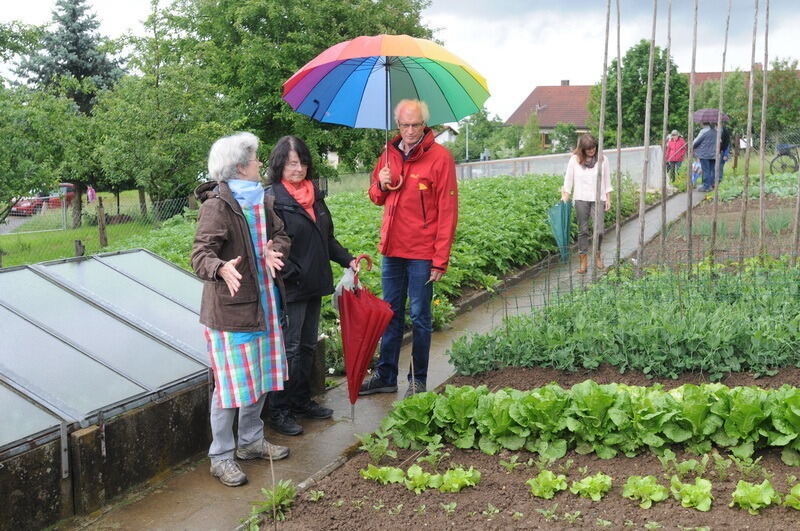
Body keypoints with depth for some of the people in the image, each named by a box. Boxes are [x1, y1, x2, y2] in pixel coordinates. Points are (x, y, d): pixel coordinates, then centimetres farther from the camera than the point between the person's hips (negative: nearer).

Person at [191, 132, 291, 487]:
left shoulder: (261, 200, 9)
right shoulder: (216, 206, -16)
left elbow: (280, 234, 13)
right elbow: (200, 254, -22)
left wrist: (274, 250, -11)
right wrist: (221, 269, -44)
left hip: (263, 304, 8)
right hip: (229, 309, -8)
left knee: (260, 376, 17)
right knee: (232, 383, -2)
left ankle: (251, 441, 35)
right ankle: (221, 457, 13)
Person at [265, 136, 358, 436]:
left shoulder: (314, 195, 11)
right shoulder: (272, 199, -13)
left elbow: (327, 238, 19)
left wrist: (347, 260, 9)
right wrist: (293, 275, -23)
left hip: (314, 286, 8)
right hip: (290, 289, -8)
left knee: (308, 345, 17)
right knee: (289, 349, 0)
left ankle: (302, 400, 31)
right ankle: (279, 411, 12)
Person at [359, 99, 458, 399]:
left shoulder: (440, 157, -8)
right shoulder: (390, 154, 9)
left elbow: (448, 211, -11)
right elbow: (376, 198, 20)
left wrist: (441, 259, -15)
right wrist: (381, 186, -5)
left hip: (421, 253, -5)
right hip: (392, 249, 5)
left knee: (420, 317, 4)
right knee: (391, 314, 13)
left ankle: (419, 381, 16)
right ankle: (385, 376, 24)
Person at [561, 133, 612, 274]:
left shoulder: (603, 159, 2)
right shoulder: (575, 159, 0)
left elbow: (607, 180, 8)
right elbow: (568, 178, 4)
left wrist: (608, 198, 7)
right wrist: (565, 196, -3)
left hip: (598, 199, 0)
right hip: (581, 199, 0)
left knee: (599, 230, -7)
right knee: (583, 230, 5)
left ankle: (598, 254, 19)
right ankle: (583, 261, 11)